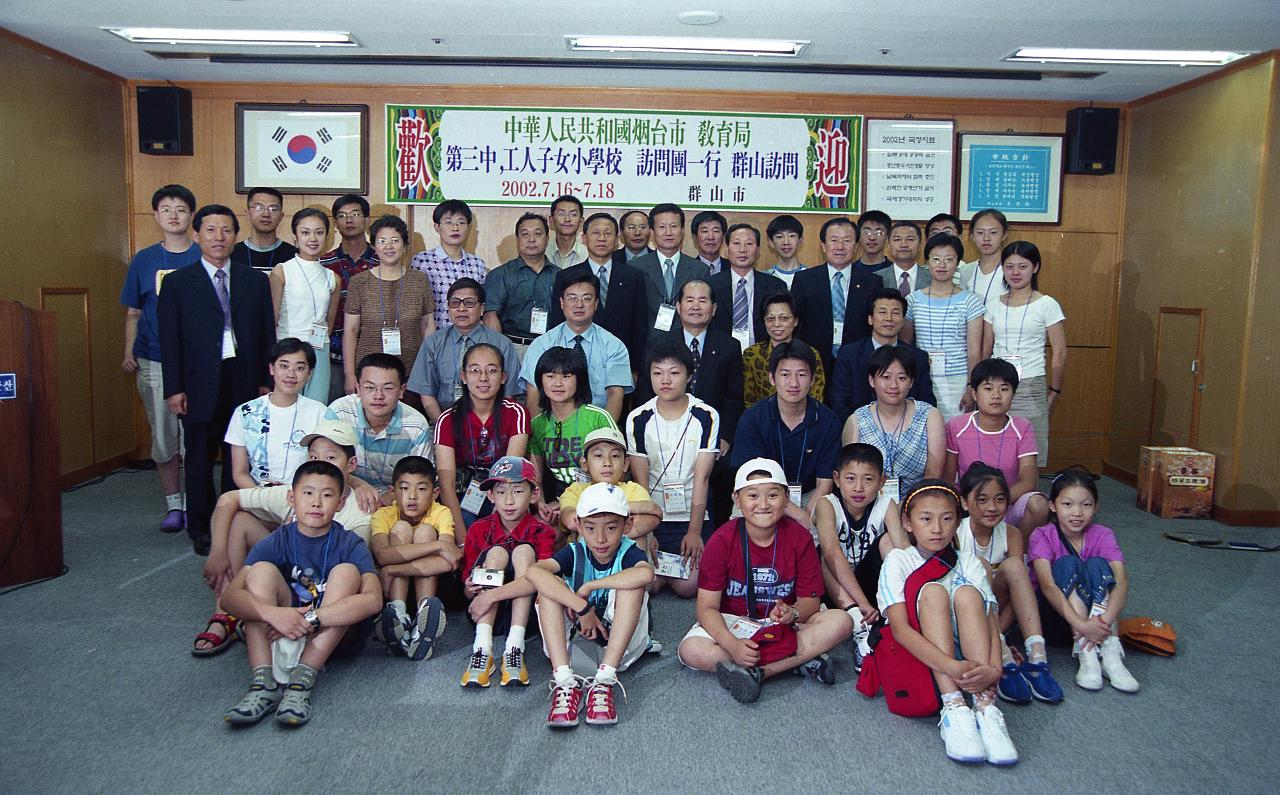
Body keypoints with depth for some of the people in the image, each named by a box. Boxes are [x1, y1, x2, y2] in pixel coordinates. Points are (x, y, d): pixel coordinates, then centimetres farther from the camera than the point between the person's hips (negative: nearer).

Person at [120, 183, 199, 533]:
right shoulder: (143, 260, 8)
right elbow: (133, 313, 12)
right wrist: (128, 352, 1)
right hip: (154, 362, 2)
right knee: (163, 437, 6)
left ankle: (192, 504, 13)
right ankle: (173, 506, 17)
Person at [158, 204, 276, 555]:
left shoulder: (255, 280, 9)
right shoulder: (178, 282, 4)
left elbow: (267, 333, 8)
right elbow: (169, 339, 1)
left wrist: (266, 381, 2)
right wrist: (174, 388, -5)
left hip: (244, 382, 1)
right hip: (200, 385, -1)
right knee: (199, 460, 8)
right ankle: (201, 530, 20)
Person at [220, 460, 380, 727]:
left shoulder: (350, 544, -12)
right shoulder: (276, 543, -6)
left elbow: (372, 600, -29)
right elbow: (230, 595, -19)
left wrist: (309, 619, -35)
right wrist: (274, 614, -38)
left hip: (338, 633, -2)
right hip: (280, 634, 2)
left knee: (346, 571, -25)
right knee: (262, 570, -17)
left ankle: (301, 682, -33)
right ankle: (264, 683, -29)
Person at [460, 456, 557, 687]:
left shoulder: (542, 532, -6)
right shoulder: (479, 530, 1)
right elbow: (466, 589, 2)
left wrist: (492, 595, -32)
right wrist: (470, 589, -23)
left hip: (527, 611, -1)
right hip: (484, 612, 2)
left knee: (523, 551, -21)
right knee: (496, 552, -20)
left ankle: (514, 648, -33)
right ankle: (482, 650, -33)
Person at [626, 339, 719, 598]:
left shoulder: (707, 417, -6)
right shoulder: (638, 419, -3)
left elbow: (702, 478, -8)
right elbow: (640, 479, -4)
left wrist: (694, 531, -11)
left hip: (692, 516, 0)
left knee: (688, 585, -14)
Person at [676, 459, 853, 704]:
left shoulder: (799, 538, -8)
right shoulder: (722, 541, -13)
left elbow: (810, 599, -6)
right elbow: (707, 606, -16)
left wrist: (793, 613, -31)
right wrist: (733, 644, -33)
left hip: (785, 626, 1)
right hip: (733, 624, -1)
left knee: (841, 621, -23)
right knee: (690, 651, -30)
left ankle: (756, 672, -27)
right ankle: (802, 659, -25)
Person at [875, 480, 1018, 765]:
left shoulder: (968, 562, 8)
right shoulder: (898, 560, -2)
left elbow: (990, 621, -6)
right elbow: (900, 628, -16)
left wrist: (994, 669, -28)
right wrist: (950, 666, -32)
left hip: (969, 658, 2)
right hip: (917, 655, -2)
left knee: (966, 592, -22)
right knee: (933, 590, -25)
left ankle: (985, 706, -32)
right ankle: (953, 707, -37)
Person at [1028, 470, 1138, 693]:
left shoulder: (1102, 536, -7)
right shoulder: (1042, 536, -14)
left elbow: (1121, 580, -23)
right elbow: (1047, 586, -28)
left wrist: (1105, 620, -41)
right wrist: (1080, 625, -41)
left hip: (1093, 607, 2)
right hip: (1056, 613, -2)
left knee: (1097, 565, -23)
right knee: (1068, 563, -27)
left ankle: (1110, 652, -33)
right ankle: (1084, 652, -36)